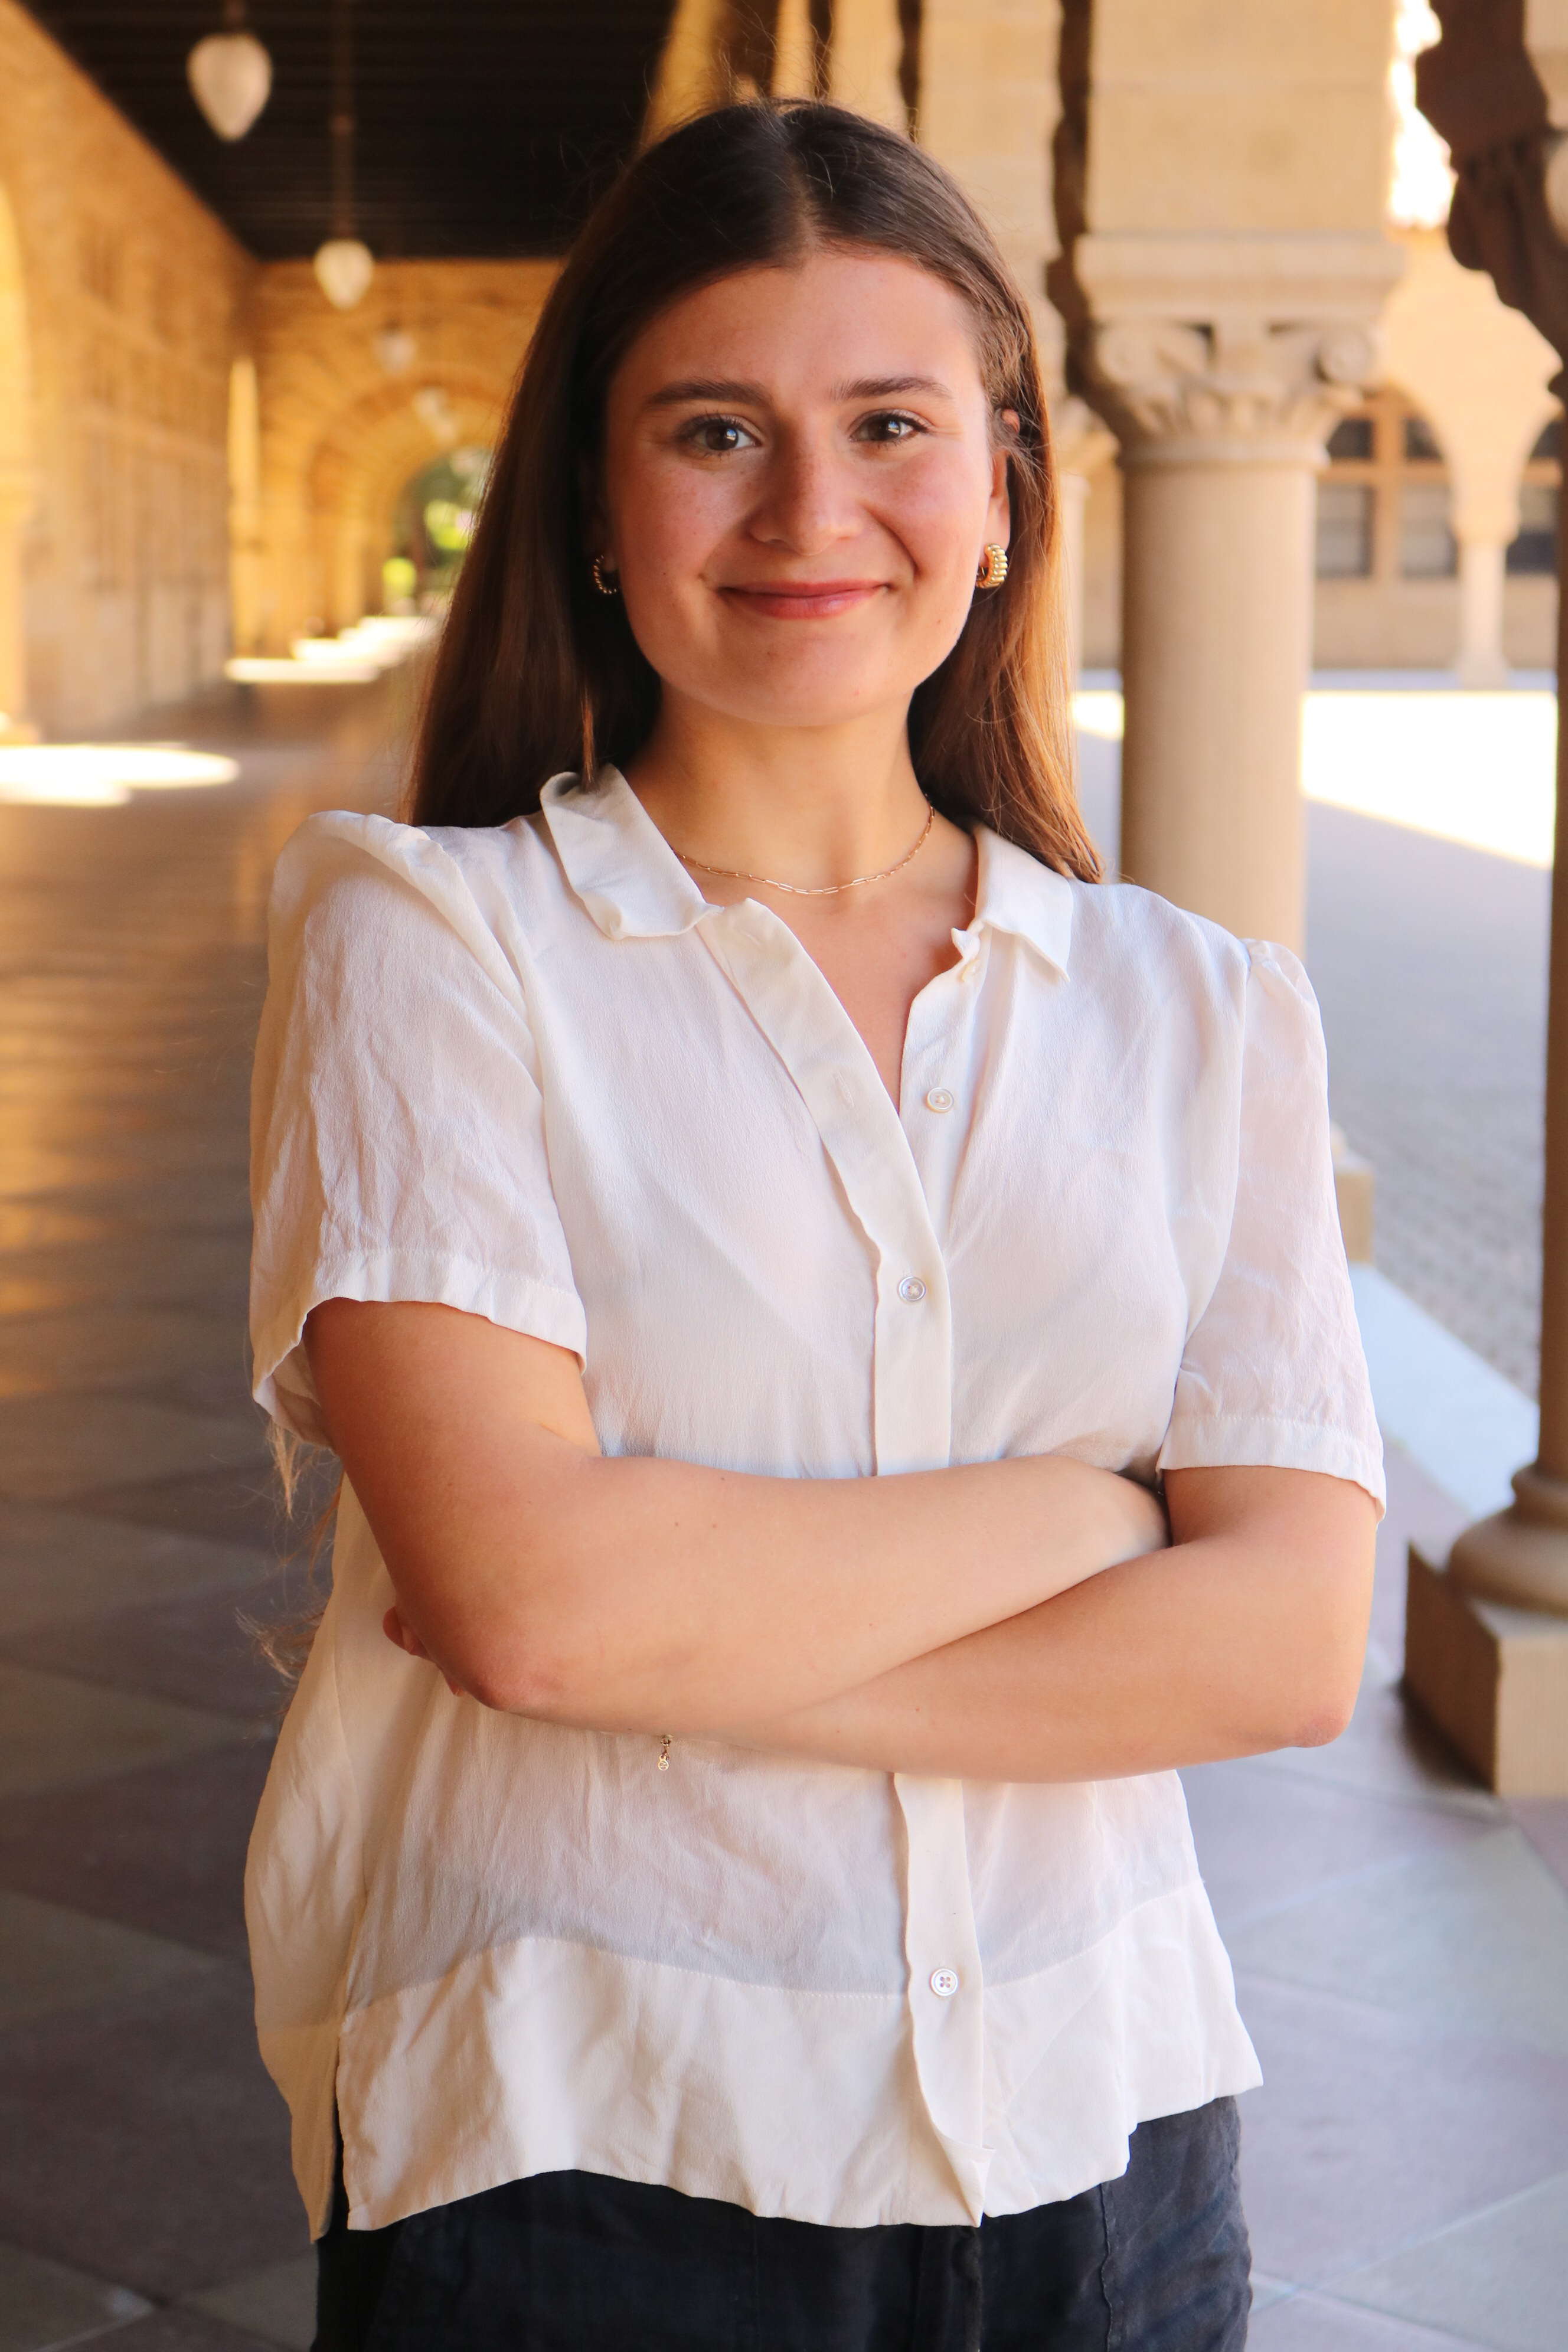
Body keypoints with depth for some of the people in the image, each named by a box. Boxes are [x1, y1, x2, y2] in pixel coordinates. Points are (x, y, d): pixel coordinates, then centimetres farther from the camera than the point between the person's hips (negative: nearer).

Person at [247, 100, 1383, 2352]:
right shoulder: (428, 938, -6)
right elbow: (520, 1582, -18)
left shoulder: (1200, 1012, 3)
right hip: (574, 2152, -2)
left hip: (1091, 2149, 3)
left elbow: (1287, 1639, -7)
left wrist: (691, 1638, -16)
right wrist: (1100, 1505, -10)